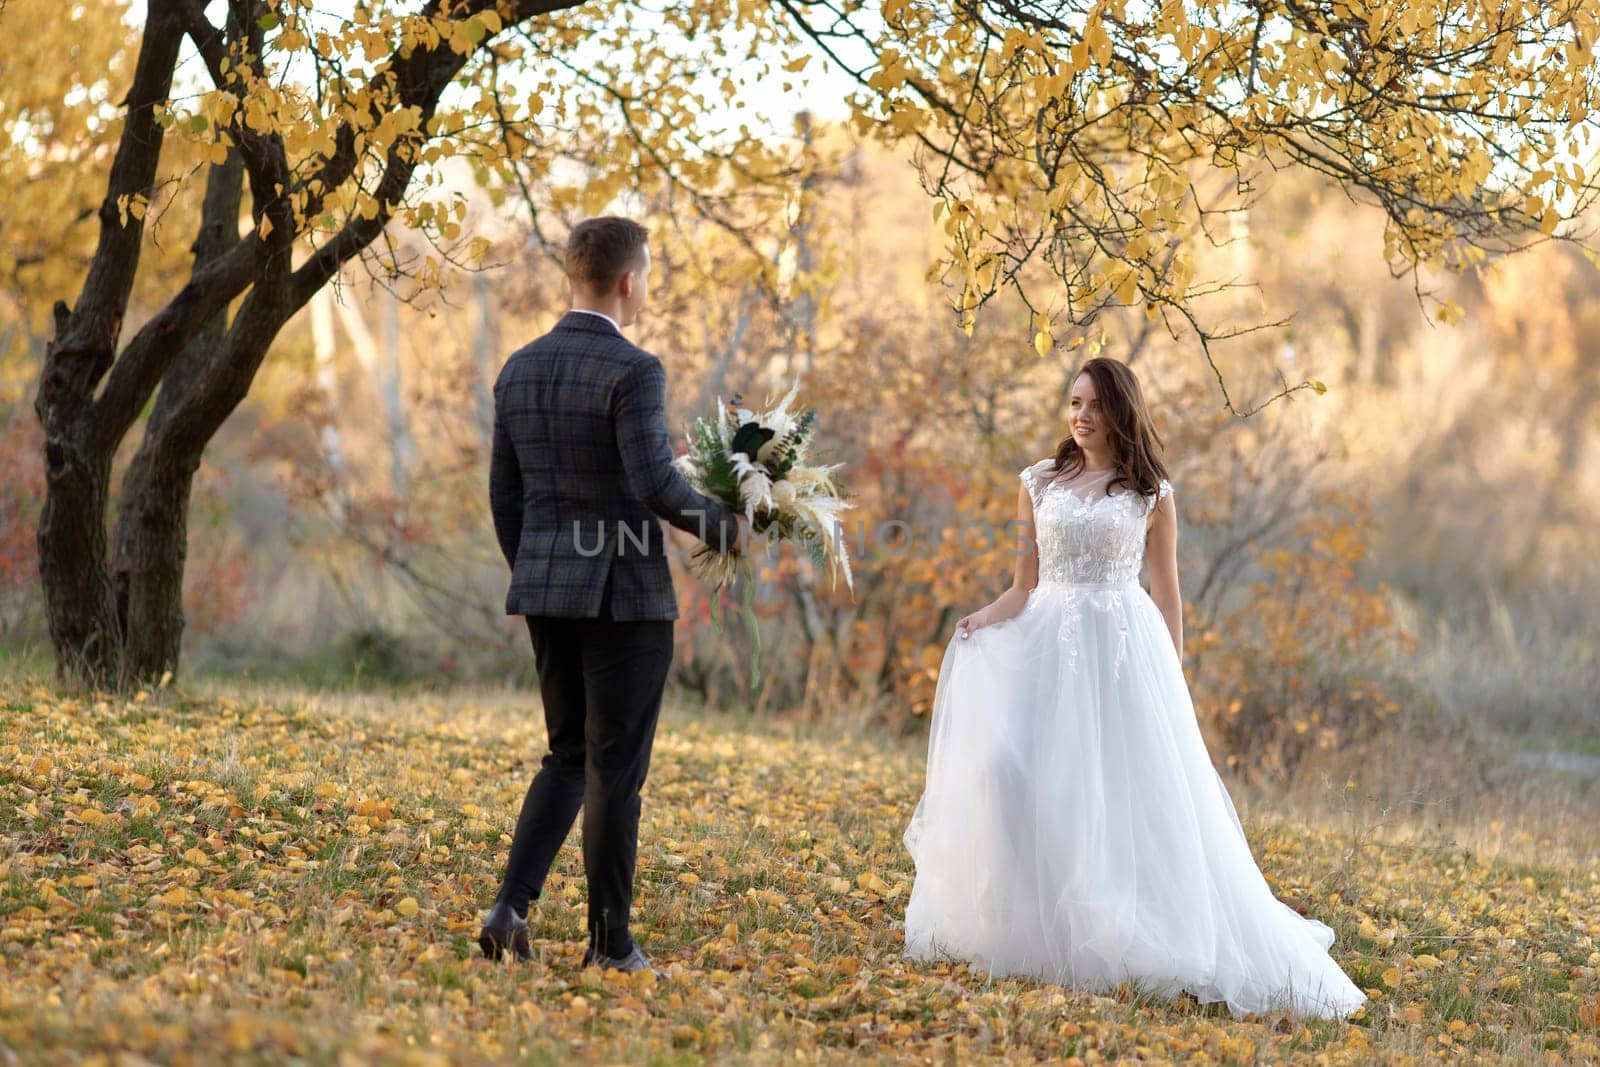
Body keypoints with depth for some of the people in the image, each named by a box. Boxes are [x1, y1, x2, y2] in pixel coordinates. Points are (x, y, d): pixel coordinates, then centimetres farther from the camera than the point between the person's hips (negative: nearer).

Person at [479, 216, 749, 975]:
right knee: (616, 769, 3)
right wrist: (723, 526, -6)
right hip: (626, 595, -6)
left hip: (548, 592, 6)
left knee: (569, 757, 17)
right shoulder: (632, 370, -14)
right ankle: (610, 940, 10)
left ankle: (511, 905, 0)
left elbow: (505, 495, 12)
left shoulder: (518, 370, 8)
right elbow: (654, 483, -23)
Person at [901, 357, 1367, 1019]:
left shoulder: (1151, 494, 5)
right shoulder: (1039, 483, 9)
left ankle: (1117, 937, 4)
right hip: (1048, 642, 2)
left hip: (1124, 648, -2)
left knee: (1131, 790, -6)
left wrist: (1173, 680, 5)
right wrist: (983, 620, -9)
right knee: (1011, 771, -11)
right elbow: (1025, 584, 10)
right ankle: (1028, 931, -1)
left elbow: (1167, 595, 9)